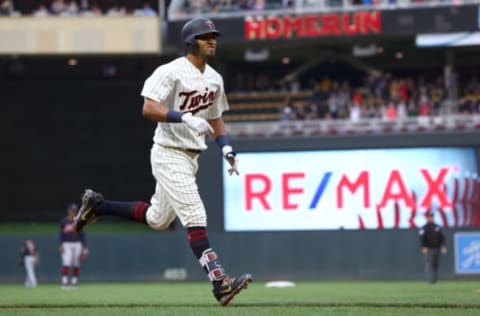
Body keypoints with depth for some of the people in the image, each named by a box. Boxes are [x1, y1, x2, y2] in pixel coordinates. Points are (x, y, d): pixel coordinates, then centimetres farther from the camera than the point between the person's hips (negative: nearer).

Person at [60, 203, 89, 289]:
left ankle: (74, 282, 6)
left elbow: (82, 235, 11)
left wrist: (84, 247, 6)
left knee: (76, 265, 0)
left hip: (77, 244, 2)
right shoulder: (64, 222, 5)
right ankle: (64, 283, -14)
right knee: (66, 264, -14)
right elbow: (61, 234, 4)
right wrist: (61, 245, -8)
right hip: (67, 244, -2)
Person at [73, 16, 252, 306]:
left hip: (191, 157, 9)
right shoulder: (171, 72, -14)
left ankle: (98, 205, 33)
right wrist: (185, 118, -33)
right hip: (169, 155, -9)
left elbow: (215, 117, 23)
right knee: (195, 217, -16)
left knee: (157, 219, 17)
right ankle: (220, 282, -22)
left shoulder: (215, 79, 11)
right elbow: (149, 109, -23)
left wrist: (226, 147, 9)